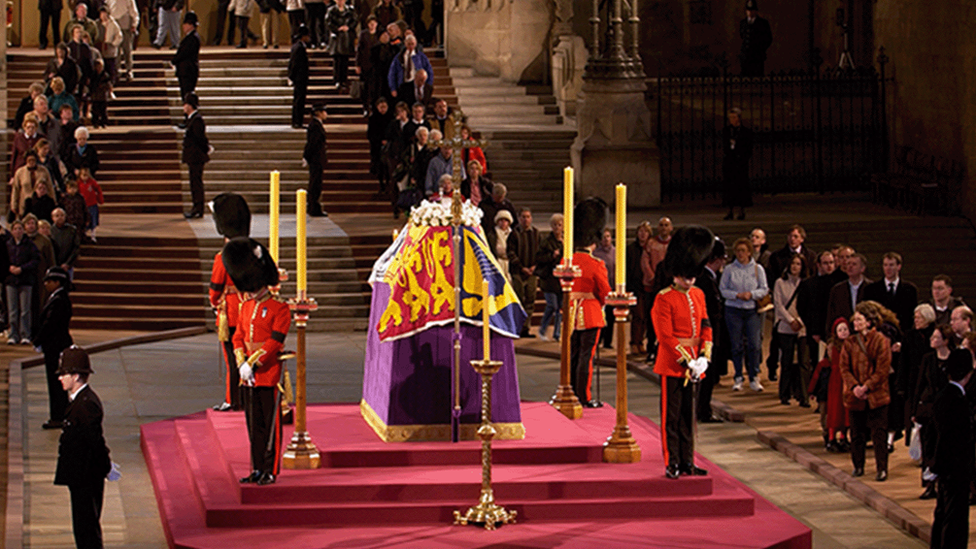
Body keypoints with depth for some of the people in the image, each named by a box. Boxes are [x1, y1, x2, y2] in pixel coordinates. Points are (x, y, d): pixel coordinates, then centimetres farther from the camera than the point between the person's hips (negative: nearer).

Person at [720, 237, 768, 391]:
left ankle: (754, 378, 1)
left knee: (754, 344, -7)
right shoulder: (729, 269, 3)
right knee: (736, 345, 1)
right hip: (733, 310, 0)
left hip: (752, 310, 0)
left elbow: (764, 290, 5)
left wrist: (751, 294, -12)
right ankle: (738, 378, 11)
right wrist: (737, 295, -12)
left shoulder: (757, 269, 5)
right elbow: (722, 290, 2)